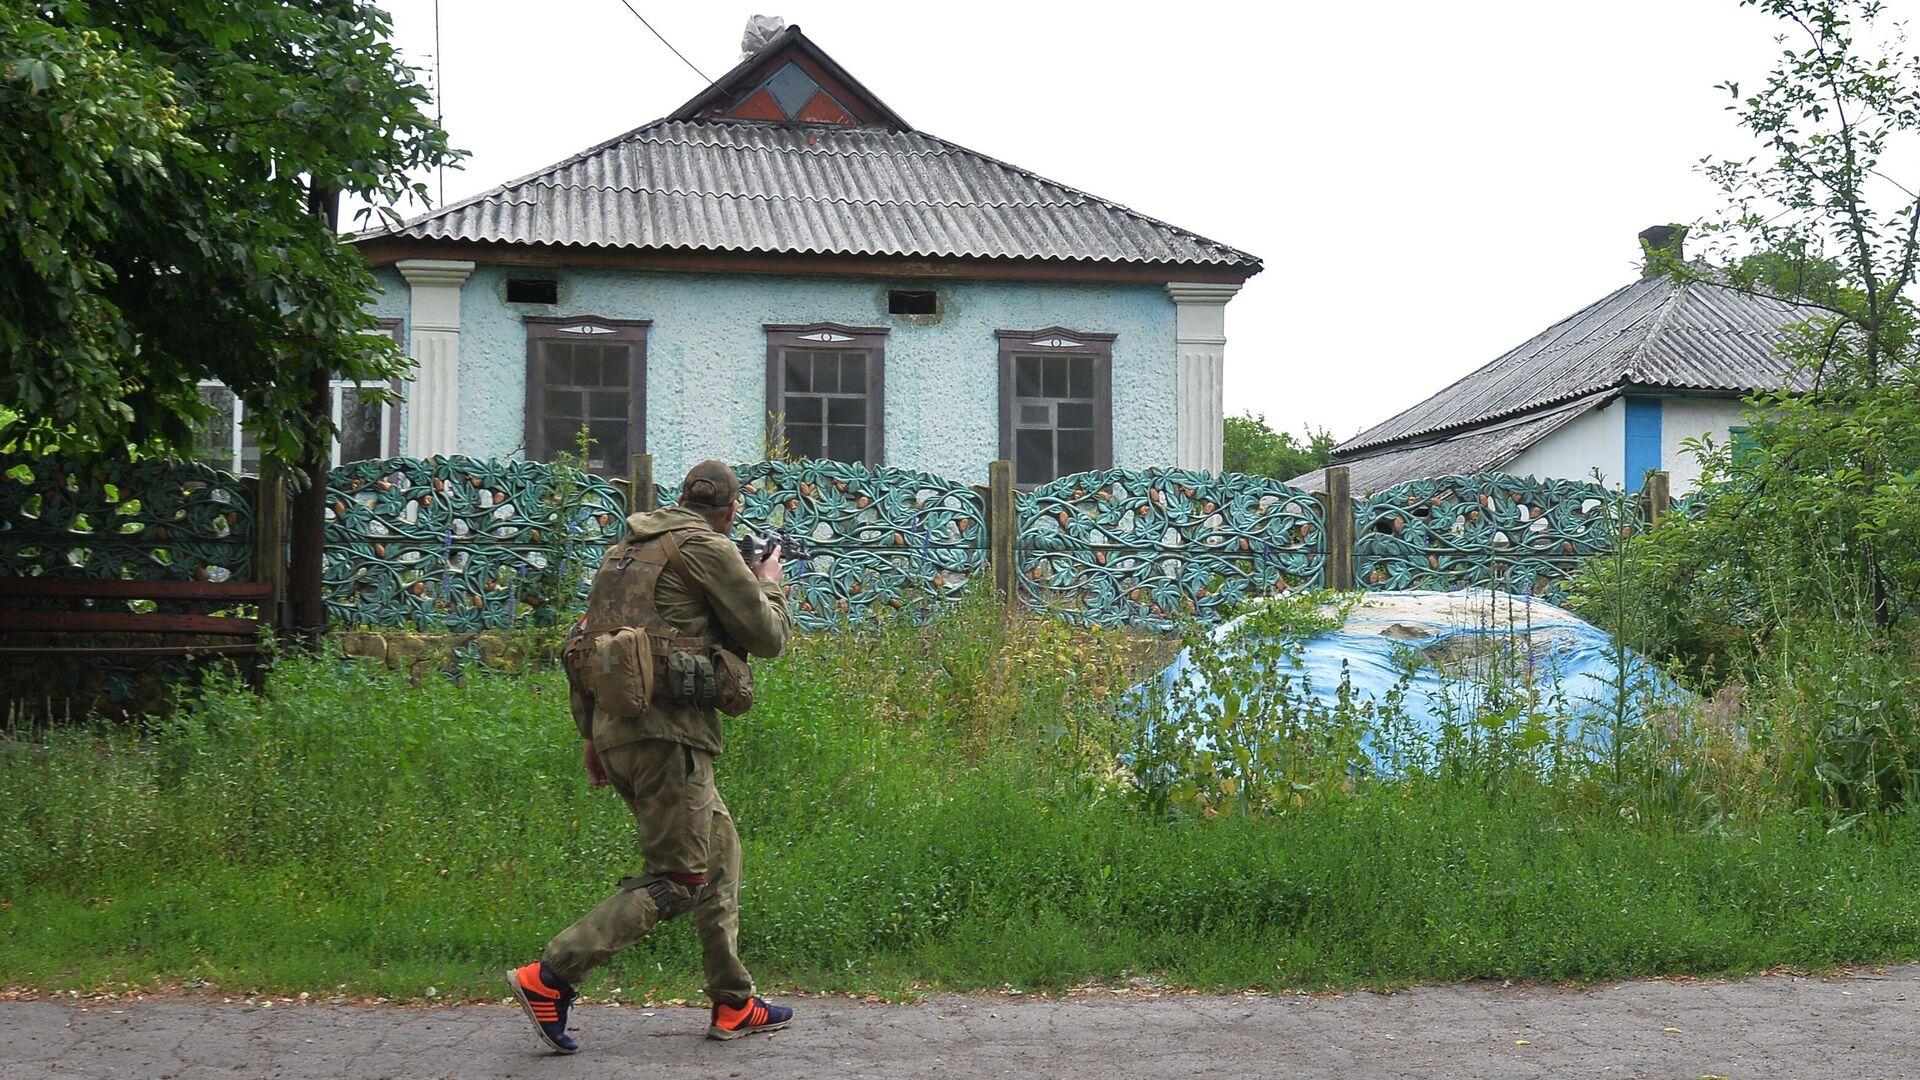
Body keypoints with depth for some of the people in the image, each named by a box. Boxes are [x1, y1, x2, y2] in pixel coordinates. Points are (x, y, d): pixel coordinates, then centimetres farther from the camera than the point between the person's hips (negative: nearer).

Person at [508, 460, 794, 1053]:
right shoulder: (708, 547, -6)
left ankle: (733, 1006, 20)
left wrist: (591, 734, 23)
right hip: (665, 728, -9)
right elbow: (767, 637, -3)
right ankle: (550, 977, -11)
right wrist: (770, 585, 17)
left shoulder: (626, 549, 20)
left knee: (719, 848, 17)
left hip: (615, 725, 9)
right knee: (677, 879, -5)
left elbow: (589, 641, 20)